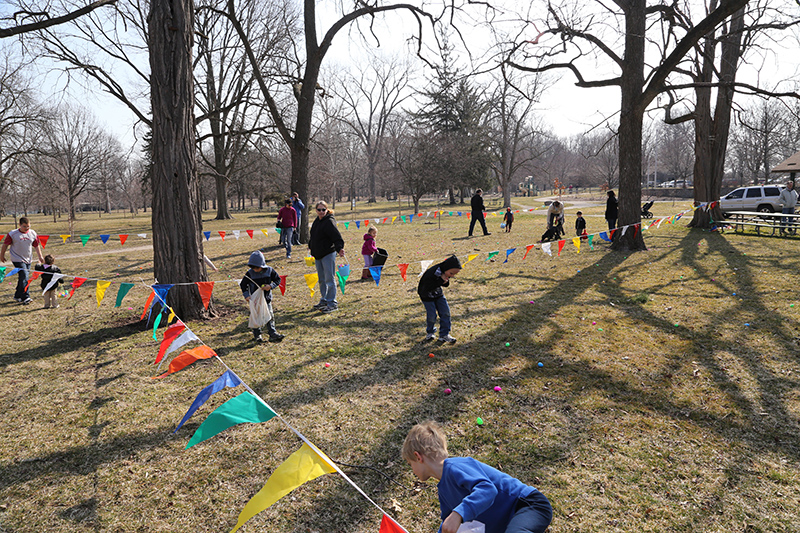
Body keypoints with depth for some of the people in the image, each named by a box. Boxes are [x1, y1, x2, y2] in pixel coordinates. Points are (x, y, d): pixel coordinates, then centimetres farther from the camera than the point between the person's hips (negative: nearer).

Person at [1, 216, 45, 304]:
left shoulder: (33, 234, 2)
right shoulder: (12, 234, -9)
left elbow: (36, 246, 10)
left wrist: (40, 256, 5)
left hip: (28, 259, 5)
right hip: (17, 259, -5)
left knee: (23, 278, 11)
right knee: (24, 277, -16)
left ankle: (17, 296, 25)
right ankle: (25, 297, -13)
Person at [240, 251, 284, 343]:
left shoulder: (269, 270, -8)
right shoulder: (250, 273, -9)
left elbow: (278, 279, 2)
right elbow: (243, 284, 1)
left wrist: (271, 286, -16)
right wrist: (246, 295, -10)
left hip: (267, 298, 1)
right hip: (254, 298, -1)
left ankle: (273, 334, 7)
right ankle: (257, 335, 20)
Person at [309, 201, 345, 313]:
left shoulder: (329, 222, -15)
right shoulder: (317, 221, 12)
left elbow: (337, 237, -23)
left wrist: (339, 248, -37)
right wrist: (310, 245, 38)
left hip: (328, 254, -9)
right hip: (318, 255, 9)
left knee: (329, 279, -6)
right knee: (322, 280, 16)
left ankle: (332, 303, 1)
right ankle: (324, 300, 28)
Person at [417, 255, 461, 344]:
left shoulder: (446, 273, -13)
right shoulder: (431, 273, -35)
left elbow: (446, 285, 1)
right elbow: (427, 287, -32)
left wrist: (446, 281, -25)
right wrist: (441, 280, -37)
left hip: (439, 294, 6)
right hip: (427, 295, -6)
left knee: (445, 312, -1)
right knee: (431, 315, -6)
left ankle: (444, 335, 8)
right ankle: (430, 332, 22)